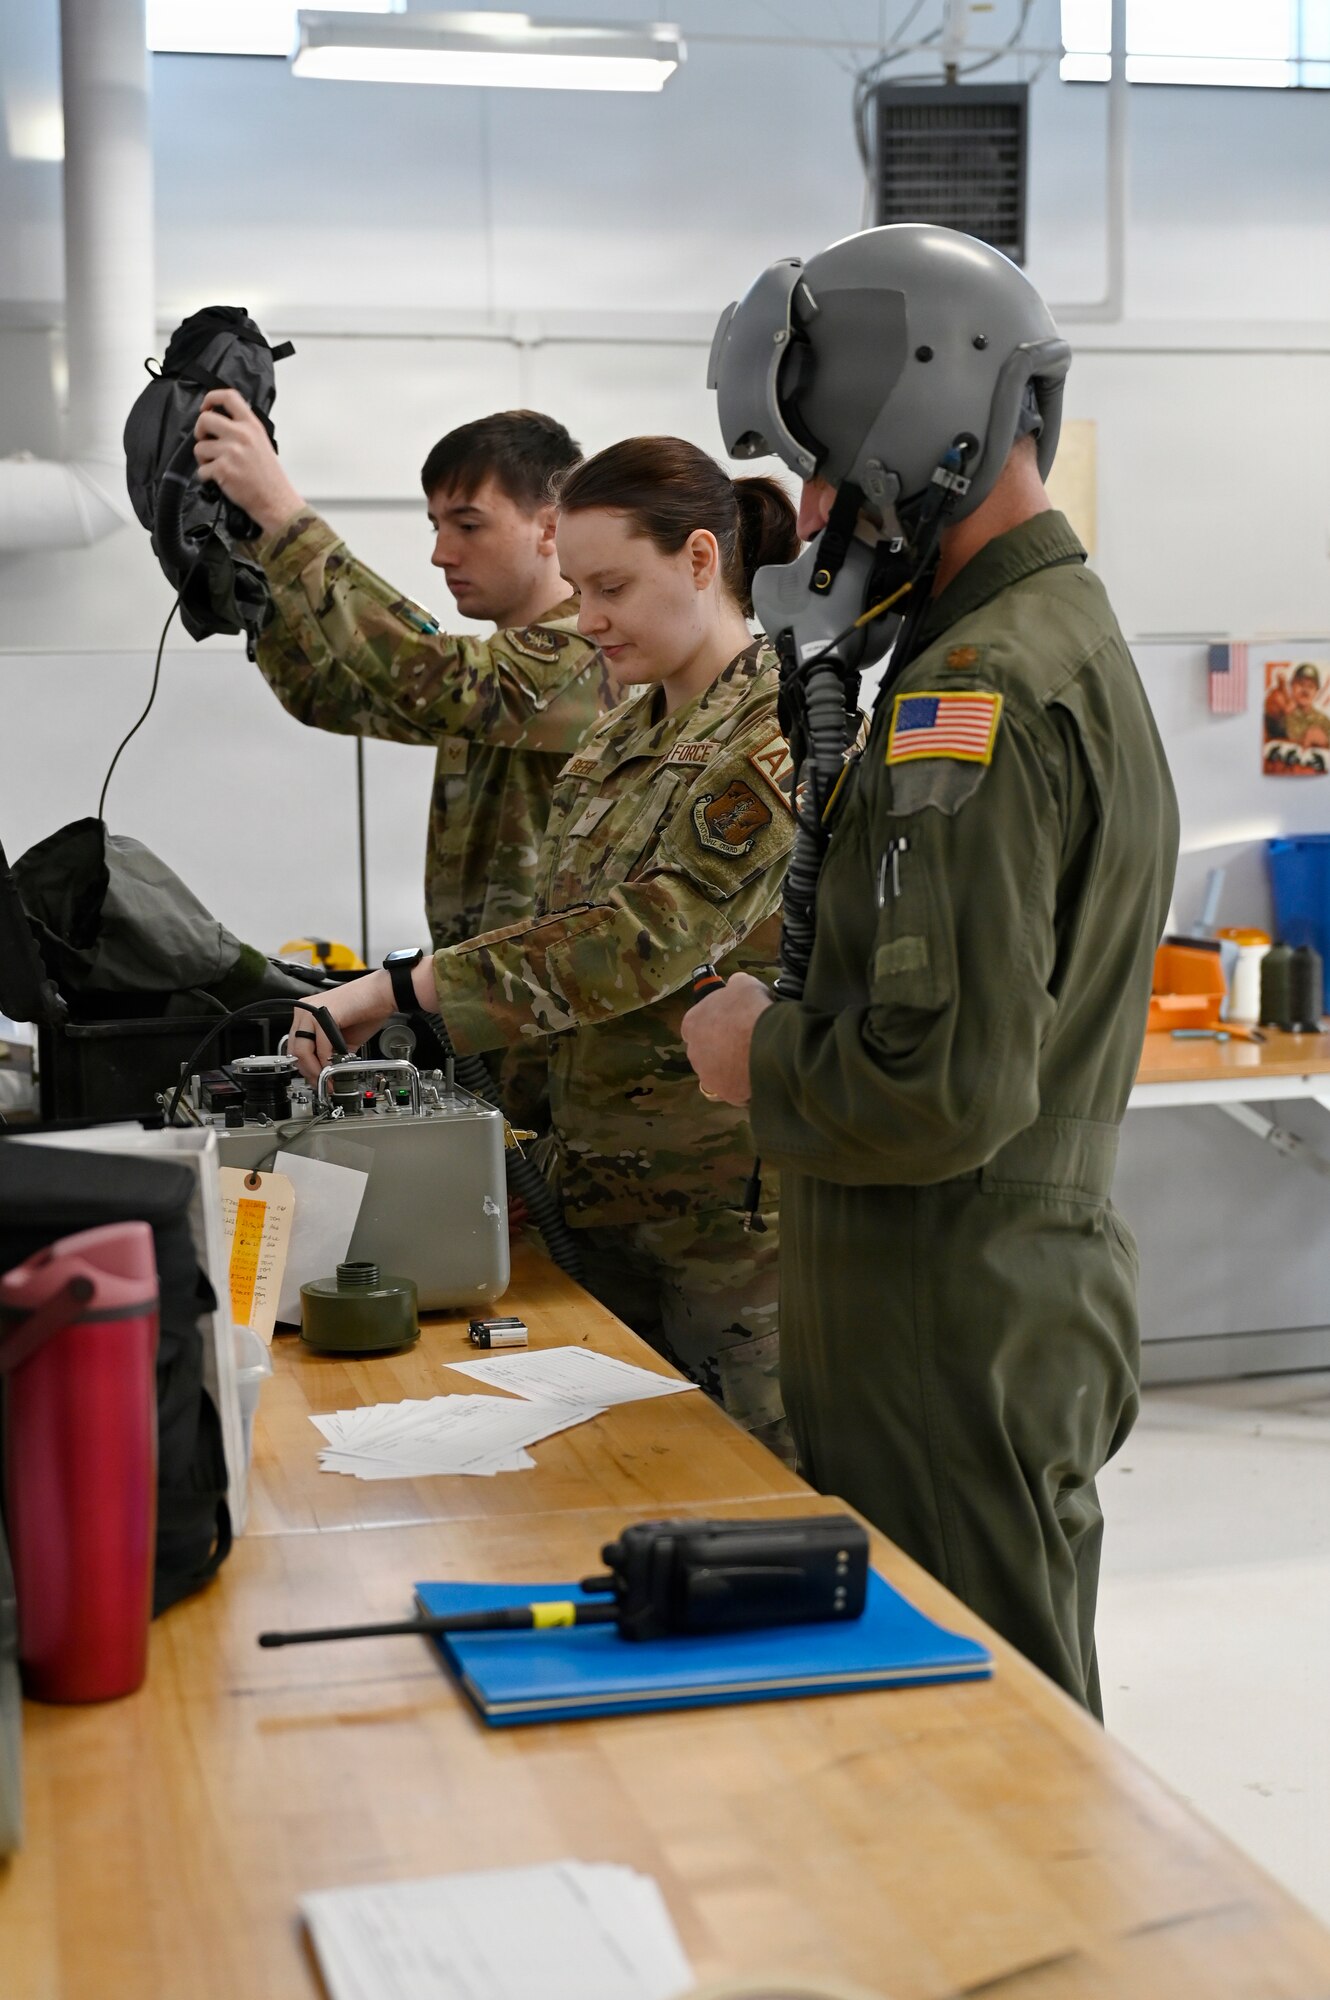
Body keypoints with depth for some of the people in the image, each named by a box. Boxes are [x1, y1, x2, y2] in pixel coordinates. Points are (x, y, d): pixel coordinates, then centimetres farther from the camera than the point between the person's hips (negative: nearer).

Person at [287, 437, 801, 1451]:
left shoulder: (781, 741, -14)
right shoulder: (619, 742, 13)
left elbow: (648, 937, -24)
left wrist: (392, 992, -27)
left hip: (733, 1210, -8)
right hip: (606, 1198, 8)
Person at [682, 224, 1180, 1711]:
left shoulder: (976, 692, -19)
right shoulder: (1074, 638, 14)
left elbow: (948, 1082, -26)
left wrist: (761, 1058, -10)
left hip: (960, 1350, -10)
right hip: (1033, 1304, 10)